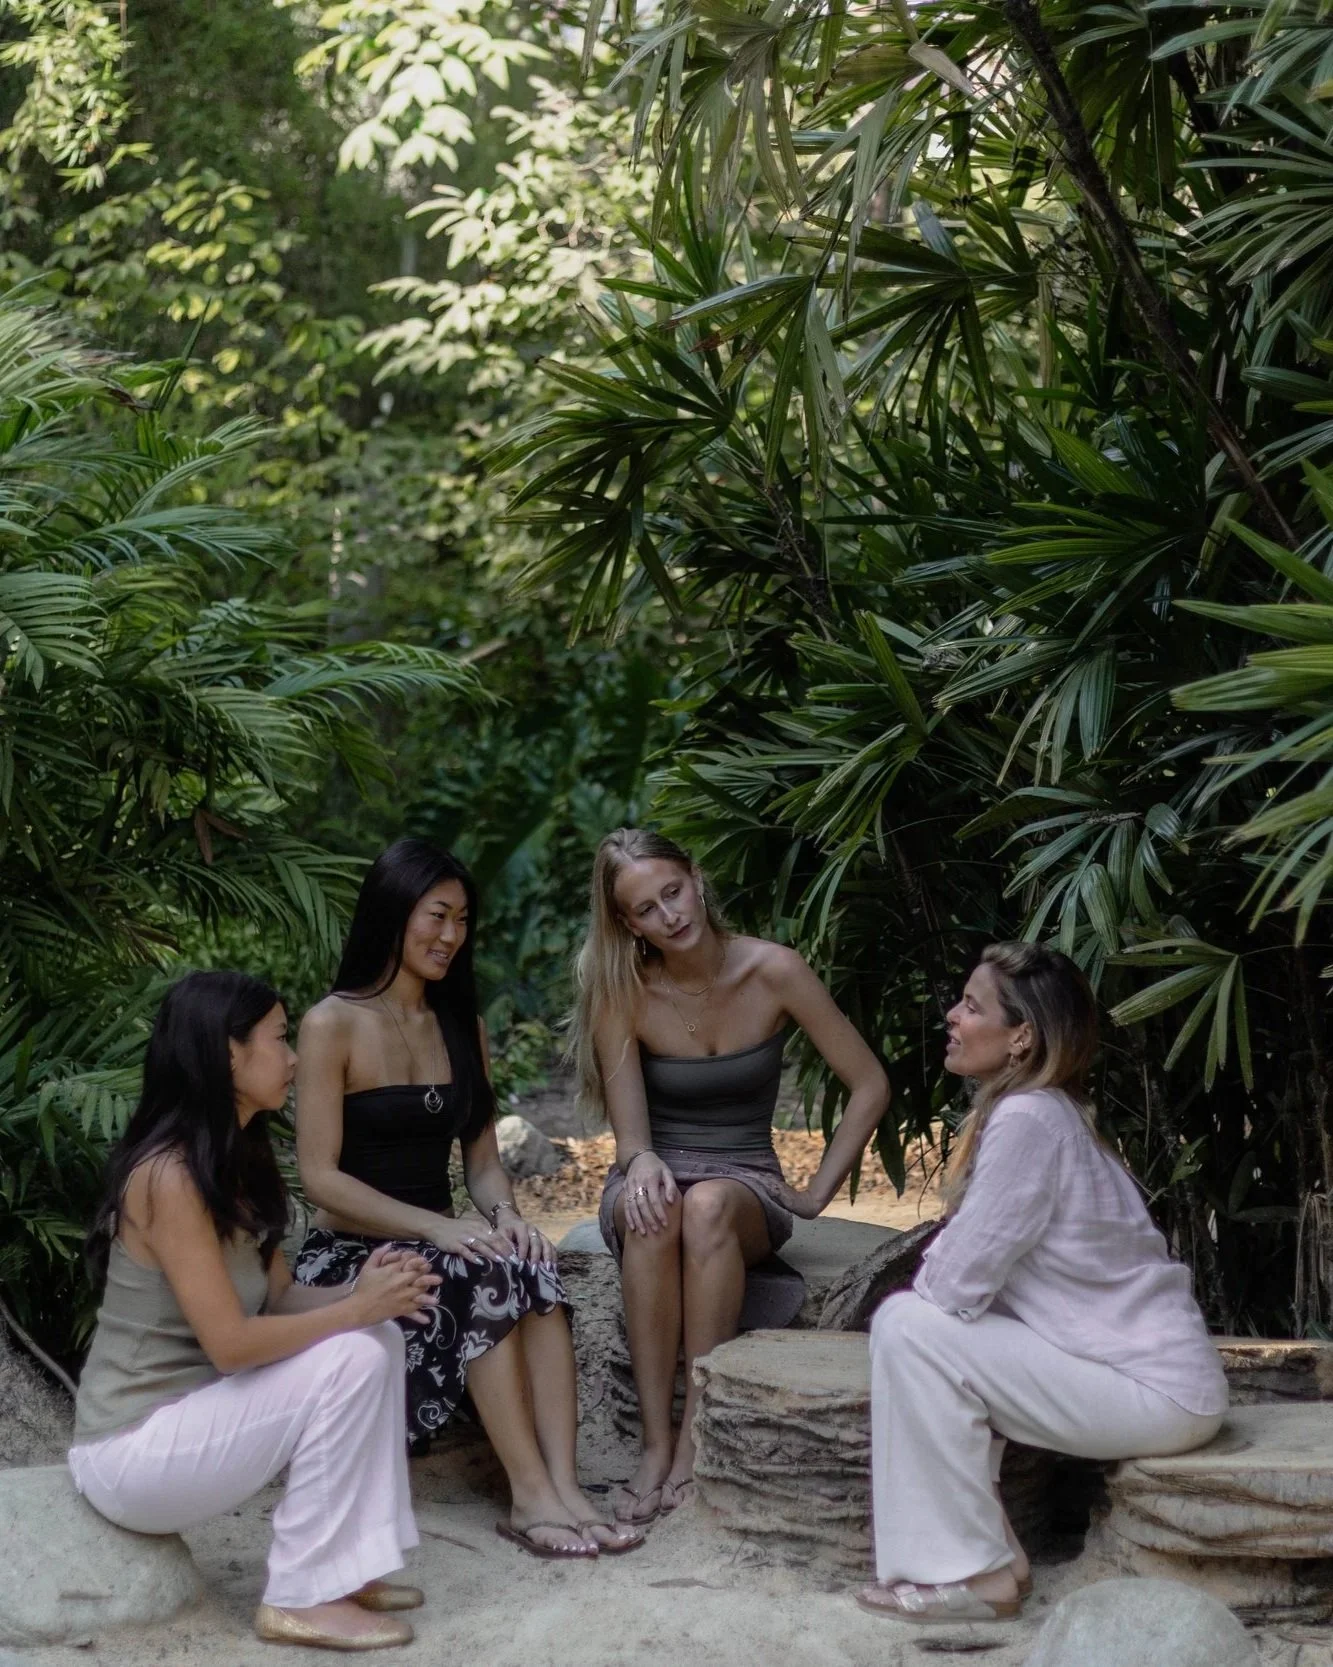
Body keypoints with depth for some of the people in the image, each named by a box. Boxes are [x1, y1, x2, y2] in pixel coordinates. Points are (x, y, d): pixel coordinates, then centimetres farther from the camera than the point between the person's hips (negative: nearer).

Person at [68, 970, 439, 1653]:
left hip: (194, 1409, 9)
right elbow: (231, 1343, -25)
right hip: (133, 1451, -9)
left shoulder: (234, 1162, 7)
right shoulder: (169, 1175, -23)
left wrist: (361, 1291, -12)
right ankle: (301, 1598, -10)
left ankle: (350, 1564, 4)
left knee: (377, 1340, 2)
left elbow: (279, 1299, 7)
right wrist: (357, 1309, -17)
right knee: (350, 1360, -20)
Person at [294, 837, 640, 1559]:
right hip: (349, 1255, -5)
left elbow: (482, 1158, 14)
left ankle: (564, 1487, -38)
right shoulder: (333, 1025, -7)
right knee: (486, 1277, -32)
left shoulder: (461, 1026, 14)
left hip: (438, 1246, 5)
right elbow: (320, 1176, -12)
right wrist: (436, 1227, -22)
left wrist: (504, 1214, -10)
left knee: (532, 1269, -28)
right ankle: (532, 1495, -32)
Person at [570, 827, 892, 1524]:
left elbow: (869, 1086, -3)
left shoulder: (772, 971, -9)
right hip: (656, 1175, 1)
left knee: (707, 1206, -38)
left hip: (746, 1184, 0)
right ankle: (656, 1443, -33)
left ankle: (698, 1436, -33)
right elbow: (630, 1135, -9)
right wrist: (641, 1162, -33)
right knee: (652, 1212, -37)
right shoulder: (623, 993, -7)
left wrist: (817, 1194, -7)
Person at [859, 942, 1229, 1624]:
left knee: (908, 1330, -14)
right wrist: (925, 1297, -3)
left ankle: (974, 1574, -7)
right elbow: (969, 1269, 15)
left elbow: (953, 1285, -19)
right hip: (1141, 1366, 9)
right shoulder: (1038, 1109, 11)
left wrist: (909, 1306, 2)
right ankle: (986, 1551, 10)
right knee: (923, 1320, 9)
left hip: (1156, 1394, -9)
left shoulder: (1029, 1119, -19)